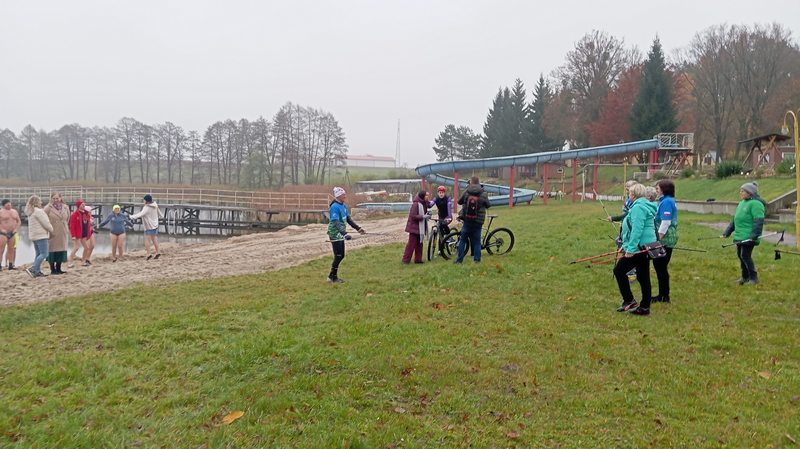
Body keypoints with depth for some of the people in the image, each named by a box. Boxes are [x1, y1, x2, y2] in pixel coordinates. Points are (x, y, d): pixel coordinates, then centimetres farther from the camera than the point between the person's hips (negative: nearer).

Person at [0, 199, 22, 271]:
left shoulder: (15, 212, 12)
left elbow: (19, 221, 16)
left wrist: (16, 229, 2)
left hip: (13, 233, 5)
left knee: (12, 249, 7)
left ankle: (11, 265, 13)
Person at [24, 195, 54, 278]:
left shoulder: (30, 213, 17)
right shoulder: (39, 211, -14)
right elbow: (46, 223, -14)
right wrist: (51, 229, 3)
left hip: (34, 236, 10)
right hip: (41, 235, -10)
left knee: (39, 254, 12)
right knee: (44, 254, -10)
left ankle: (37, 271, 11)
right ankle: (32, 269, -19)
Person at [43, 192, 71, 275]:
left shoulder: (65, 208, 9)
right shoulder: (48, 208, -5)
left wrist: (67, 230, 16)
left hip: (63, 234, 4)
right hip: (52, 234, -4)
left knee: (61, 251, 8)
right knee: (52, 251, 1)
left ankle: (58, 268, 18)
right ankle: (52, 269, 10)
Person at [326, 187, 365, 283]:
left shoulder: (344, 206, 10)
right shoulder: (335, 207, -19)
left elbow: (348, 219, 17)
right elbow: (336, 223, -27)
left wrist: (358, 229, 13)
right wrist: (344, 233, -38)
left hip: (340, 235, 9)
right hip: (335, 235, -9)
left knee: (341, 256, 11)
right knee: (338, 256, -5)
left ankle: (332, 276, 20)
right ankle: (333, 277, 8)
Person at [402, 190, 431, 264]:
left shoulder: (424, 204, 10)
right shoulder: (416, 204, -18)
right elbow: (413, 216, -21)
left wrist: (427, 214, 1)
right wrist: (423, 216, -24)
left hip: (421, 227, 9)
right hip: (414, 227, -9)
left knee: (419, 244, 12)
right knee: (411, 244, -4)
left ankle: (418, 259, 19)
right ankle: (406, 259, 4)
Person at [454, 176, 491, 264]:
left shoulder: (466, 192, -8)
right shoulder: (484, 194, -8)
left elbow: (459, 201, 6)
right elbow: (488, 205, 5)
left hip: (467, 221, 0)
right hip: (478, 222, 0)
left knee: (462, 240, 12)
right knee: (477, 241, 11)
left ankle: (459, 259, 11)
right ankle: (477, 259, 10)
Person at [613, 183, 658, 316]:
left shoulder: (638, 207, -15)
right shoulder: (644, 206, 17)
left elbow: (636, 230, -23)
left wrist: (630, 248, -23)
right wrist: (626, 245, 23)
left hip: (639, 247, -10)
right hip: (645, 246, 10)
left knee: (619, 270, -3)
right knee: (643, 277, 10)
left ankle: (629, 301, -1)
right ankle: (644, 307, 14)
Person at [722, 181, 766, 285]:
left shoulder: (755, 204, -13)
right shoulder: (742, 203, 18)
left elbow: (758, 221, -20)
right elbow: (735, 219, 22)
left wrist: (755, 235, -26)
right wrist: (727, 232, 19)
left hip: (748, 237, -9)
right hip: (739, 236, 9)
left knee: (745, 255, -8)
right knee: (740, 255, 12)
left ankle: (754, 277, 3)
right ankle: (745, 277, 23)